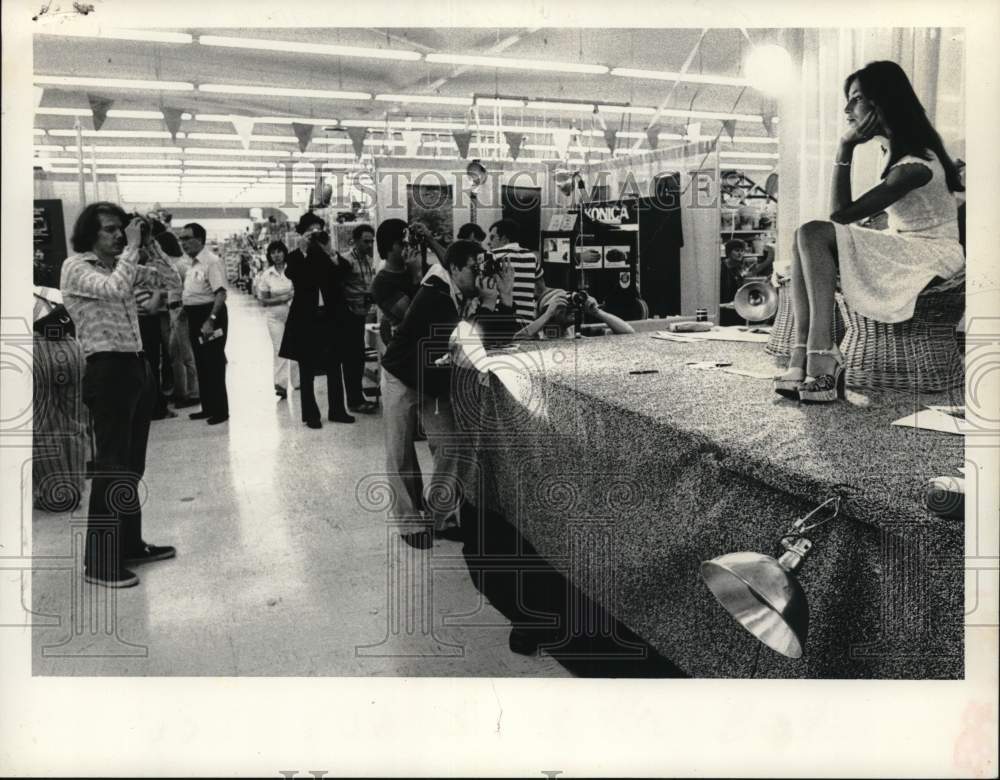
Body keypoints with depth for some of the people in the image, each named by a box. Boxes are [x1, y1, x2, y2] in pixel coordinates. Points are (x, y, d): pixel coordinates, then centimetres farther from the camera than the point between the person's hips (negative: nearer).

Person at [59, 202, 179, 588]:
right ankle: (99, 562, 1)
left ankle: (130, 545, 27)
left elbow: (164, 277, 16)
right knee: (111, 468, -7)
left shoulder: (119, 265, 14)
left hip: (136, 367, 8)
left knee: (132, 465, 15)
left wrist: (147, 247, 2)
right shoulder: (75, 267, -7)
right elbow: (114, 289, -25)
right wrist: (132, 247, -16)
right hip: (108, 371, -8)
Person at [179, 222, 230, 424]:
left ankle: (220, 410, 5)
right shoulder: (194, 264, 13)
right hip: (195, 316, 9)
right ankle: (208, 407, 24)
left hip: (210, 315, -9)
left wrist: (211, 320, -29)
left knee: (214, 364, -3)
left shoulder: (211, 262, -15)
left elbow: (221, 293, -23)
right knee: (201, 364, 14)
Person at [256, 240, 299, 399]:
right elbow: (263, 301, 1)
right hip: (275, 317, 0)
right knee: (279, 350, -7)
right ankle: (281, 385, -8)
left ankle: (296, 381, 22)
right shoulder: (266, 275, 0)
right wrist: (281, 299, -13)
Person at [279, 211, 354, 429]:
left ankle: (337, 410, 17)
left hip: (330, 316, 2)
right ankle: (310, 414, 10)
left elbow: (344, 271, -9)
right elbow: (291, 274, -18)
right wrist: (304, 250, -20)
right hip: (306, 318, -2)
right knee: (307, 369, 3)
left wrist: (329, 250, -18)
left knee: (335, 366, 7)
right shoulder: (296, 256, 2)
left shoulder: (330, 255, 8)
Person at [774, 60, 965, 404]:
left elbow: (840, 213, -21)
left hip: (932, 258, -9)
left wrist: (845, 148, -17)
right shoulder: (897, 149, 10)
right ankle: (802, 358, -24)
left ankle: (821, 358, -28)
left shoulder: (914, 165, -21)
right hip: (904, 252, 9)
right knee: (806, 239, -11)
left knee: (813, 234, -24)